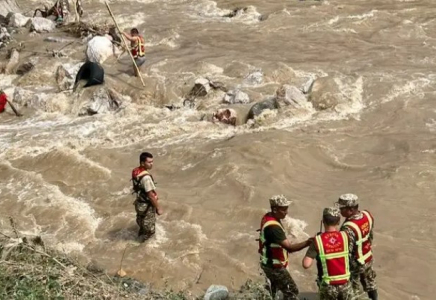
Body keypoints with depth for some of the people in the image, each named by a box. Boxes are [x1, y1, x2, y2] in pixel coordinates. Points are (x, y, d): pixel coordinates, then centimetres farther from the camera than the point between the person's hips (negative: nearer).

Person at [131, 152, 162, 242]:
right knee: (149, 230, 10)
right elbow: (151, 195, -28)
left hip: (139, 204, 9)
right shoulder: (146, 177, -32)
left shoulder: (136, 172, -3)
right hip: (147, 206, -9)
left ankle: (141, 240, 48)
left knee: (142, 226, 29)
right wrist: (158, 208, -16)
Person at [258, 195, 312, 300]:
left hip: (269, 262, 10)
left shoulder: (268, 217, 0)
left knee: (272, 290, 25)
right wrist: (307, 243, -44)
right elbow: (289, 247, -36)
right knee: (291, 291, -6)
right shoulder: (273, 226, -31)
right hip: (274, 265, -10)